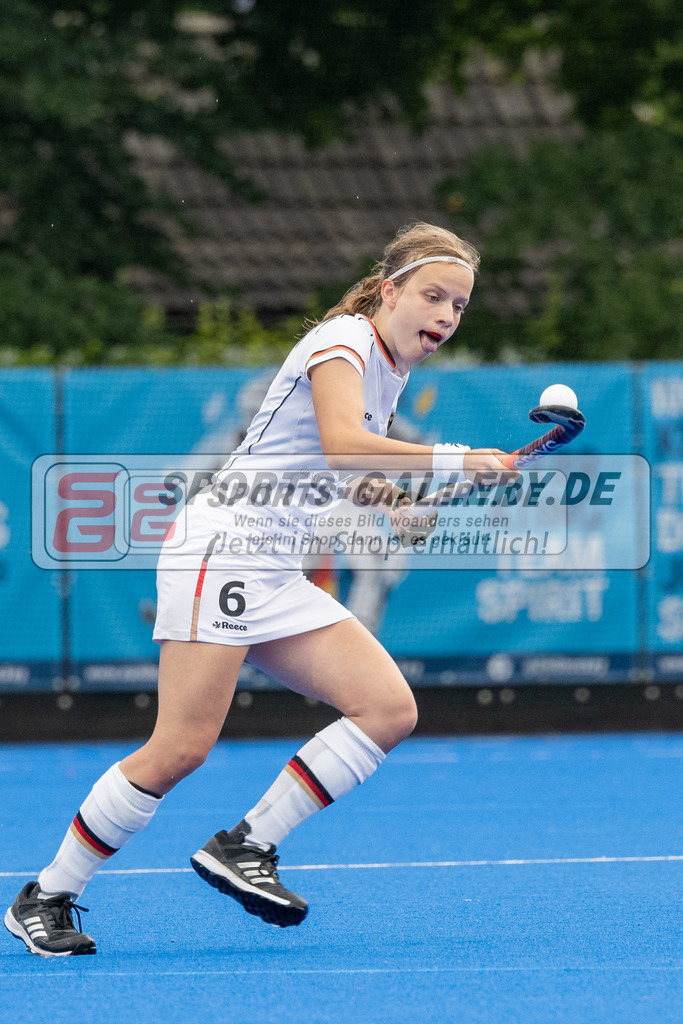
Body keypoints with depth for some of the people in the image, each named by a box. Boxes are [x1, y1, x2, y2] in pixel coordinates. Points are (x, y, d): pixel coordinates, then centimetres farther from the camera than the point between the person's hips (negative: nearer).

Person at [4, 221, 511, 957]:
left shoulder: (391, 371, 17)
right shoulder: (343, 341, -10)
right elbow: (342, 443, -28)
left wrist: (386, 502, 13)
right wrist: (452, 462, -27)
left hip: (277, 578, 9)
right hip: (220, 548, -9)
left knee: (389, 709, -5)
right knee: (180, 750, -15)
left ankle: (245, 849, -2)